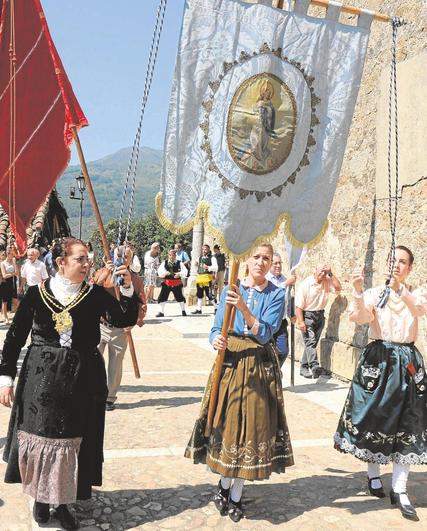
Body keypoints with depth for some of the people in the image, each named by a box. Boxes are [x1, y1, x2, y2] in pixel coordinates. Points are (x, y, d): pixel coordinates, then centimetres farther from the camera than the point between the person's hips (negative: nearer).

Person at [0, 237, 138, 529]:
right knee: (39, 436, 9)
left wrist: (128, 288, -22)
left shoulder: (95, 294, -2)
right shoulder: (36, 293, -4)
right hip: (41, 378, 0)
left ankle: (63, 501, 29)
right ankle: (41, 497, 34)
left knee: (74, 440, 8)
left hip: (83, 380, 1)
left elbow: (125, 320, -9)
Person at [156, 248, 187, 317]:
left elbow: (185, 271, -6)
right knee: (162, 297, -1)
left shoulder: (179, 263, 1)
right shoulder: (164, 263, 4)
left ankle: (183, 310, 27)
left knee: (180, 297, 6)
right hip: (166, 283, 1)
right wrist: (165, 273, -24)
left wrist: (179, 274, -25)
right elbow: (160, 271, -4)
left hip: (177, 284, -1)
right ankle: (161, 312, 11)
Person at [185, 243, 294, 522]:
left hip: (259, 367, -1)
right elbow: (216, 329, 1)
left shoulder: (276, 294, -2)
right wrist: (216, 340, -22)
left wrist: (243, 307, -28)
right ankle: (224, 484, 30)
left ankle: (236, 495, 21)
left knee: (252, 426, 3)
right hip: (229, 362, 1)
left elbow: (265, 334, -15)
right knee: (225, 422, 6)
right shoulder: (230, 290, 3)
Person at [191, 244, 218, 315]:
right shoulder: (199, 258, 15)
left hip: (208, 278, -7)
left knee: (209, 295, -10)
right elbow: (197, 266, 30)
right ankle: (198, 309, 23)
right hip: (199, 277, 7)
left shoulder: (212, 258, -4)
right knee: (199, 295, 13)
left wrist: (208, 267, -33)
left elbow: (216, 267, -17)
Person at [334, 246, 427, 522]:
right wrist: (358, 290, -32)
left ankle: (400, 490, 8)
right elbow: (358, 317, -17)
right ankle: (374, 475, 27)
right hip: (377, 360, -1)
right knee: (374, 419, 7)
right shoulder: (374, 293, 1)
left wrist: (400, 288, -36)